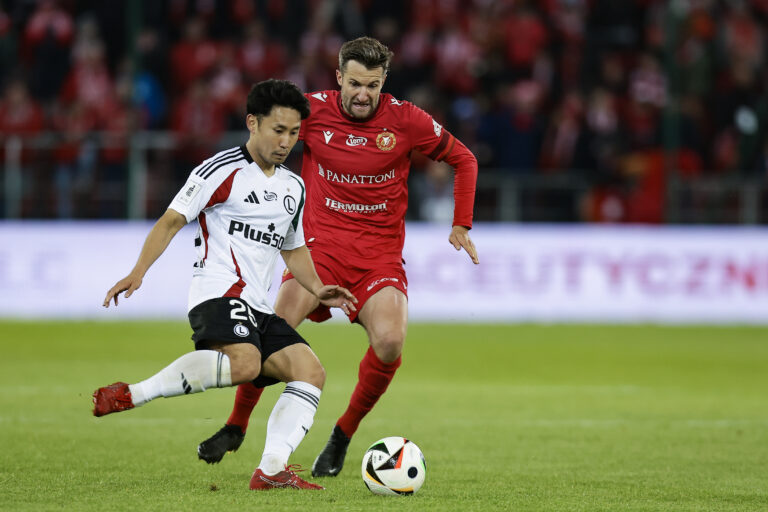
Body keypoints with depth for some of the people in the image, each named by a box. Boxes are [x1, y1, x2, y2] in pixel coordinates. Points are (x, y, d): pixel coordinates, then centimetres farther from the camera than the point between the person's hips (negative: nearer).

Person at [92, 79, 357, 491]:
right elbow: (172, 221, -4)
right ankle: (129, 395, -29)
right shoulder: (223, 170, -2)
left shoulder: (293, 188, 21)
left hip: (257, 309, 8)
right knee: (244, 363, -35)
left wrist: (317, 290, 19)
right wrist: (138, 272, -15)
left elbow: (293, 249, 35)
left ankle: (271, 469, -16)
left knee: (311, 372, -10)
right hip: (219, 291, -8)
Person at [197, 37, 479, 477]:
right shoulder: (314, 110, -4)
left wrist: (462, 226, 5)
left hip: (381, 251, 0)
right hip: (322, 241, 0)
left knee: (390, 341, -24)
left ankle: (343, 436, 0)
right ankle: (237, 426, -2)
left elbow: (463, 160, 9)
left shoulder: (406, 120, -4)